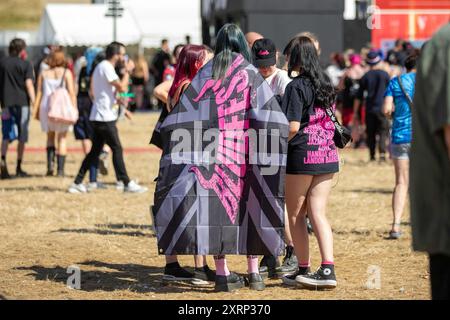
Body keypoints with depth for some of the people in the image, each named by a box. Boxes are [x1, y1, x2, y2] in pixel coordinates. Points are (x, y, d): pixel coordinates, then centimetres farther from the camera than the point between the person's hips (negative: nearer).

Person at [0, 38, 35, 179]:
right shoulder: (25, 65, -4)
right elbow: (29, 84, -13)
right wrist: (34, 104, -17)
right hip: (22, 102, -3)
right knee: (22, 136, 8)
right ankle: (19, 168, 12)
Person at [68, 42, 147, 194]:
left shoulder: (100, 67, 18)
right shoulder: (106, 68, -14)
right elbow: (122, 87, -22)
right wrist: (128, 71, -9)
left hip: (99, 117, 10)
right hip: (105, 117, -10)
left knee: (95, 151, 11)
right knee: (117, 149, -6)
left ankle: (77, 183, 10)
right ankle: (127, 184, -4)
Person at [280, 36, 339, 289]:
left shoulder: (296, 86, -10)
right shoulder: (326, 84, 11)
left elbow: (293, 127, -15)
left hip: (303, 154, -6)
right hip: (329, 154, 6)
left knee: (296, 214, 7)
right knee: (318, 213, 5)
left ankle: (304, 269, 10)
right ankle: (327, 269, -7)